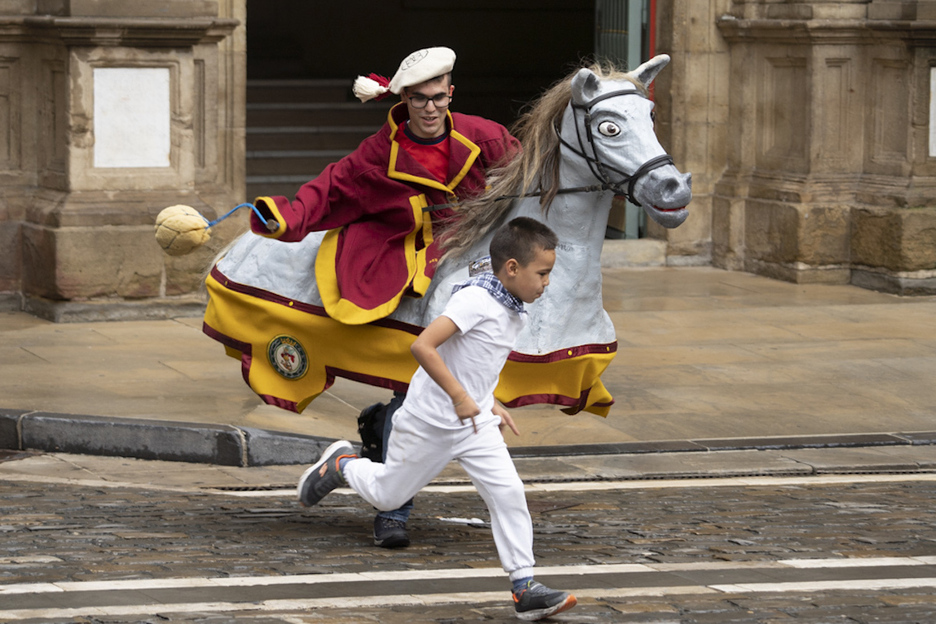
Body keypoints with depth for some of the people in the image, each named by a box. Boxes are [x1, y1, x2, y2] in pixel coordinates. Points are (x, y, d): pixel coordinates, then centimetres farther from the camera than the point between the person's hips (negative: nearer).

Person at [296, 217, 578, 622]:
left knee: (508, 494, -8)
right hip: (430, 421, -7)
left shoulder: (514, 313, 5)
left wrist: (491, 404, 14)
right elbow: (422, 346, -32)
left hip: (476, 422, 7)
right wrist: (460, 397, -32)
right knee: (386, 496, 10)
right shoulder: (475, 300, -24)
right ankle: (341, 464, 40)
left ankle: (524, 588, -6)